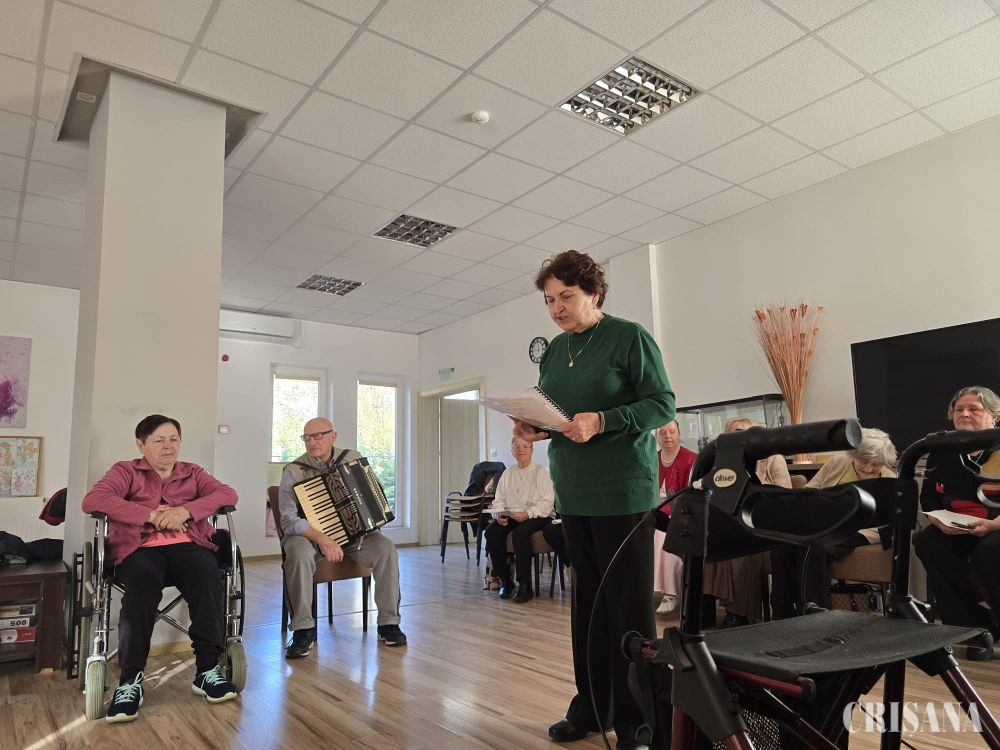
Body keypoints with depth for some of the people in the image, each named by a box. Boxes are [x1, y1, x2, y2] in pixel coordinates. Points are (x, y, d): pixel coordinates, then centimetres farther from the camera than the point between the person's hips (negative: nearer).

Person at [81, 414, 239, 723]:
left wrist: (185, 510, -12)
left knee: (208, 576, -33)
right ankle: (131, 679, -27)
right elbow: (92, 500, -6)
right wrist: (152, 515, -13)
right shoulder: (125, 471, 15)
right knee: (142, 585, -37)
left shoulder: (193, 472, 22)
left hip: (187, 545, 2)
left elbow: (228, 494, 5)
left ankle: (207, 669, -26)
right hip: (140, 548, -1)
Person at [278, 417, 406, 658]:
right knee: (299, 553, -36)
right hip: (308, 534, -2)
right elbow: (289, 520, -19)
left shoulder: (353, 459, -1)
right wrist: (322, 538, -32)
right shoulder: (294, 472, -11)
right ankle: (303, 629, -21)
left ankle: (388, 622, -12)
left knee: (386, 548, -25)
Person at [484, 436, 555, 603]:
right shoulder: (508, 473, 16)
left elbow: (547, 502, -9)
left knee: (520, 532, -35)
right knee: (492, 531, -23)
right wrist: (499, 514, -9)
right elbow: (499, 500, 12)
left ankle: (525, 586, -26)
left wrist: (527, 514, -23)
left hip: (537, 516, -5)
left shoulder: (541, 471, 0)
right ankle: (505, 580, -11)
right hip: (511, 516, 5)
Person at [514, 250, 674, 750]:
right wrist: (533, 428, -4)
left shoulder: (629, 337, -7)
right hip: (572, 492, 7)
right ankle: (591, 706, 27)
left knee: (628, 605, 1)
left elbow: (663, 404, -12)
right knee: (587, 600, 14)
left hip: (622, 491, -6)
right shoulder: (553, 352, 12)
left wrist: (602, 421, -25)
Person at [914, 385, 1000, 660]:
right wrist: (941, 521, -10)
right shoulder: (942, 452, 5)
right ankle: (977, 626, -12)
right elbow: (928, 497, 10)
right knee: (926, 543, -21)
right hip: (959, 530, 5)